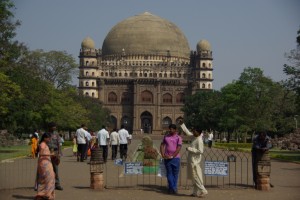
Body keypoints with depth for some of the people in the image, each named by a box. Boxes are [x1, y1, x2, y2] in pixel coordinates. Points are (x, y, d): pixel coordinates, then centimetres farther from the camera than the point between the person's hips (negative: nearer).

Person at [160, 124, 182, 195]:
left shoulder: (178, 138, -1)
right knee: (169, 173, 3)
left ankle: (174, 188, 13)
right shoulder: (166, 136, 9)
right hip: (167, 158, 2)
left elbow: (179, 148, -9)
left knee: (175, 174, 4)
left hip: (175, 158, -2)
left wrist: (172, 156, -16)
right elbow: (162, 145, 10)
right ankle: (172, 188, 6)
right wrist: (163, 155, -4)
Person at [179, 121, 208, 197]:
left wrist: (190, 149, -20)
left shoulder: (199, 140, -18)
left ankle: (203, 191, -1)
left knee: (196, 177, -6)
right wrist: (182, 124, 19)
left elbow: (200, 151, -23)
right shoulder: (195, 137, 8)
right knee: (194, 177, 12)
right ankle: (195, 192, 17)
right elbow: (188, 133, 21)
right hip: (192, 161, 9)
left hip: (195, 161, -9)